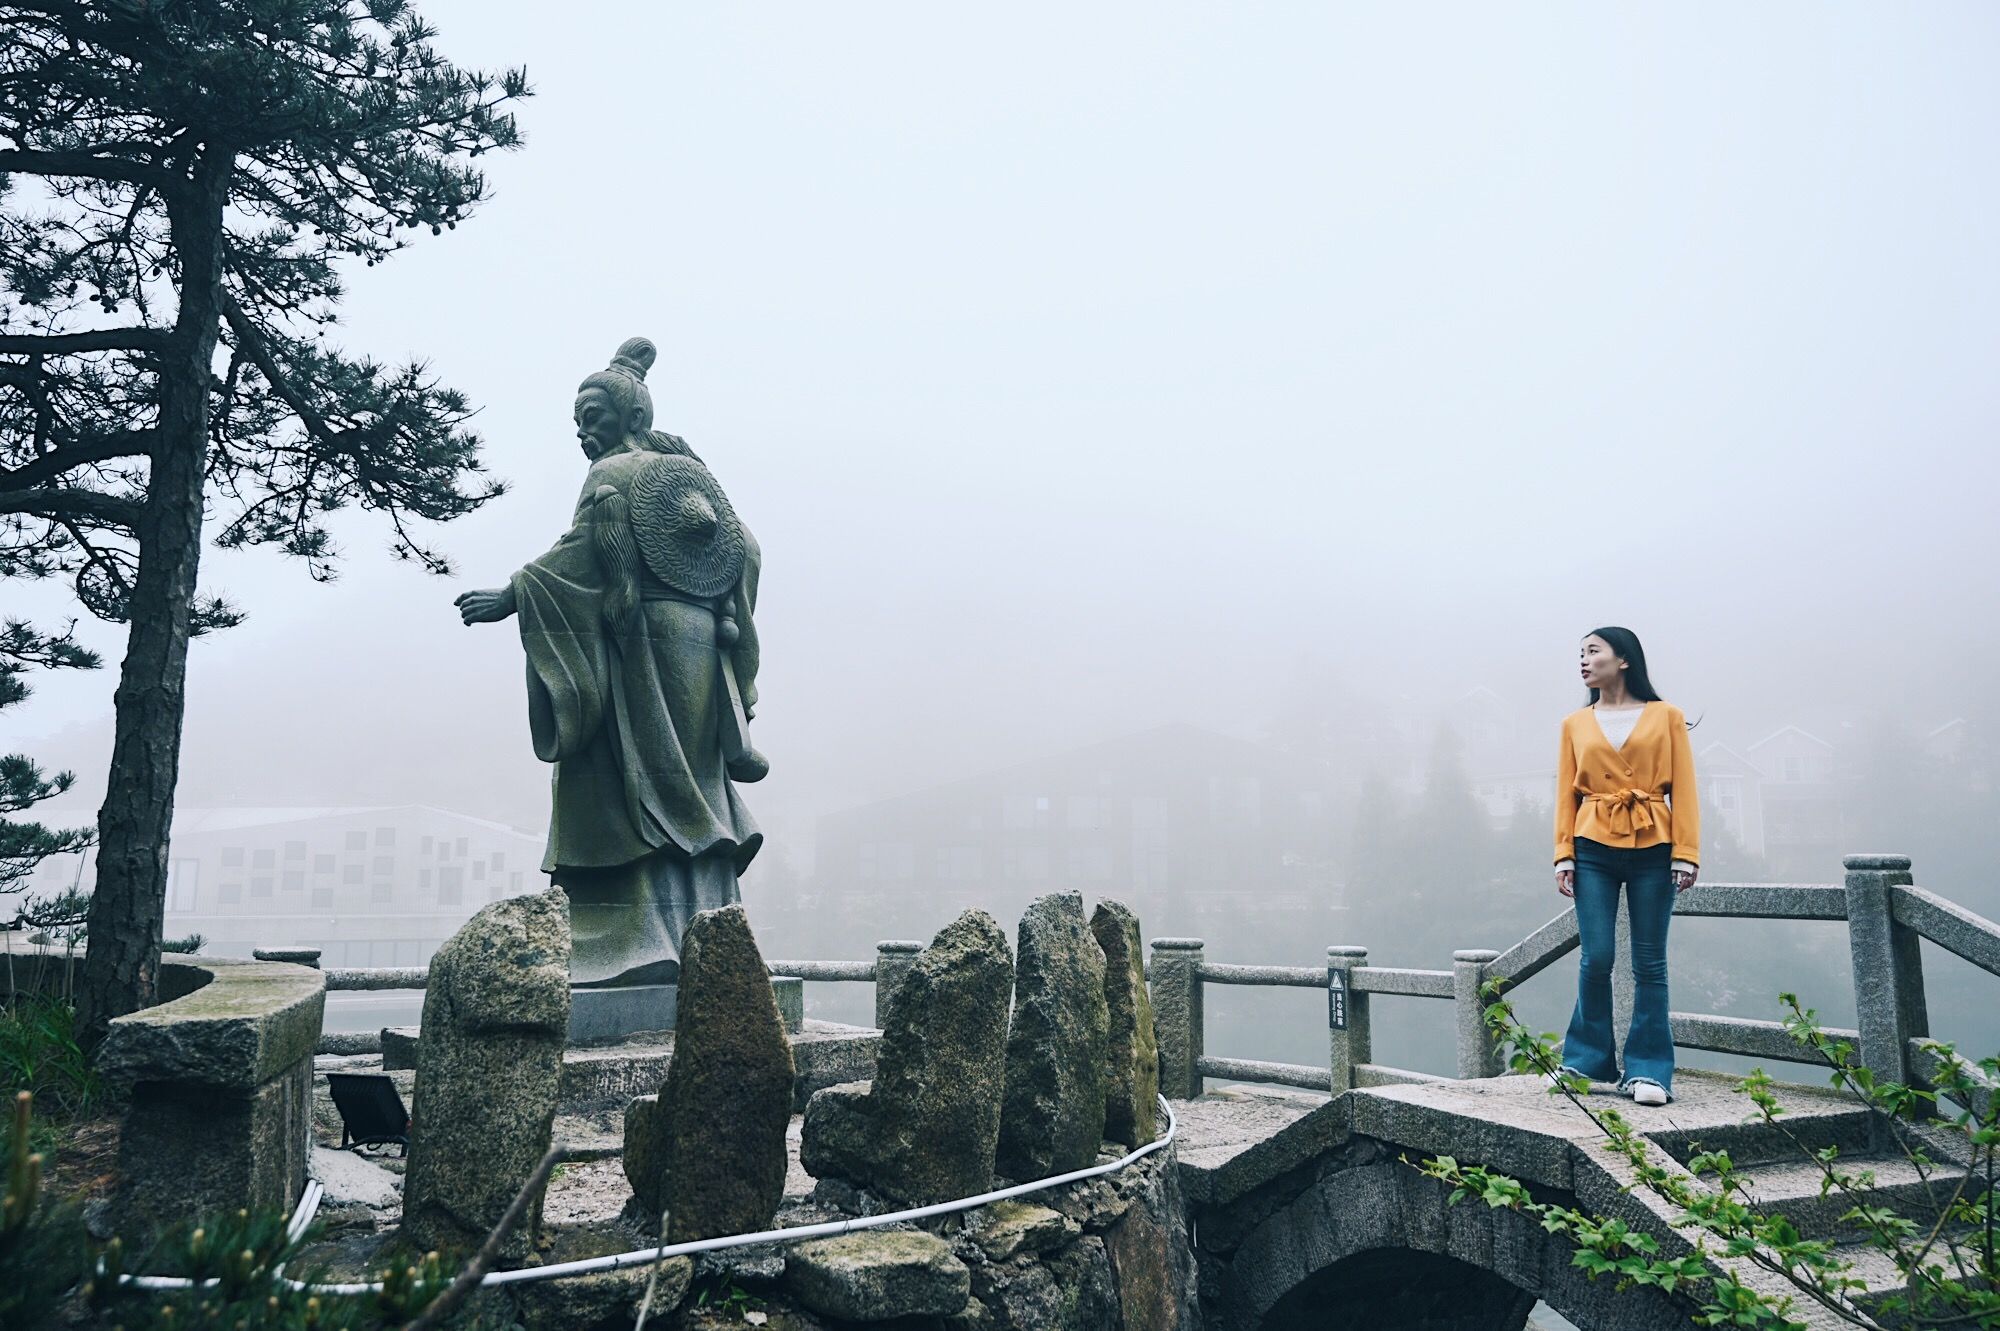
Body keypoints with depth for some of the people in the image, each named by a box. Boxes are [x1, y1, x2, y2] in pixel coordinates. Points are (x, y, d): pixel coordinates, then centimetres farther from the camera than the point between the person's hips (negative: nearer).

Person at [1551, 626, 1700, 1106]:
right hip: (1594, 849, 1)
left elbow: (1683, 789, 2)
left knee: (1649, 963, 1)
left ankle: (1649, 1071, 8)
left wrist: (1685, 853, -6)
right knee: (1596, 957, -3)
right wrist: (1564, 855, -2)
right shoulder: (1575, 724, 11)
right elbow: (1566, 793, 7)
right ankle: (1589, 1061, 11)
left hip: (1653, 850, -1)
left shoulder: (1665, 716, 6)